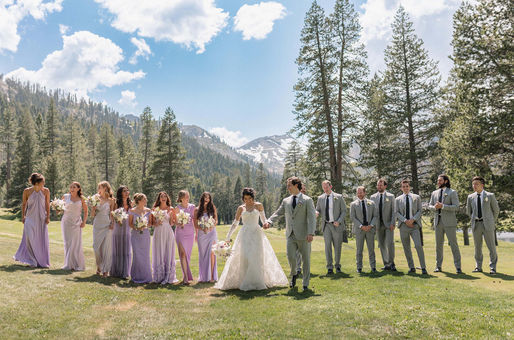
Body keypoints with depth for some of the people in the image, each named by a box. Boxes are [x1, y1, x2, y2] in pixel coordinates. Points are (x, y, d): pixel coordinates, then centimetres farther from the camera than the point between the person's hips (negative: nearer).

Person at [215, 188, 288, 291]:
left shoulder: (259, 206, 6)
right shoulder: (241, 208, 8)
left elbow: (263, 218, 17)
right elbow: (235, 224, 13)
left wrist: (265, 223, -6)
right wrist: (228, 237, 10)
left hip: (256, 233, 0)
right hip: (245, 235, 0)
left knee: (257, 257, -5)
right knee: (244, 257, -9)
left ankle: (257, 282, 5)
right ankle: (245, 283, -1)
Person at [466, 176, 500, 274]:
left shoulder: (490, 195, 0)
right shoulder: (470, 197, 7)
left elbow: (496, 210, 7)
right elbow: (468, 211, 19)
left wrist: (491, 221, 10)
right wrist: (474, 220, 13)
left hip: (487, 224, -2)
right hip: (476, 224, 3)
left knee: (491, 246, 0)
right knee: (477, 247, 7)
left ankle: (492, 268, 9)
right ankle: (478, 267, 15)